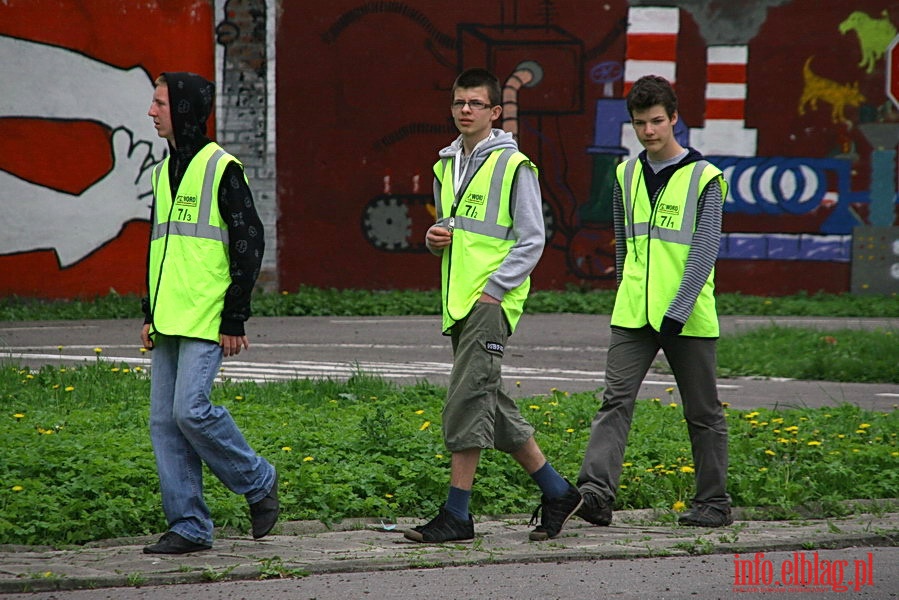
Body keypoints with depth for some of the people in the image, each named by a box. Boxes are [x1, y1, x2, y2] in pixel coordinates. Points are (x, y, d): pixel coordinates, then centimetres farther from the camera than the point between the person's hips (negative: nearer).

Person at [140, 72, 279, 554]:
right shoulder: (163, 171, 17)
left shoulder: (221, 168, -7)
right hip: (168, 322, 8)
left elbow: (248, 243, -10)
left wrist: (235, 319, -13)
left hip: (205, 320, -8)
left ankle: (258, 483, 5)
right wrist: (149, 314, 19)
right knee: (164, 421, 3)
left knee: (191, 410, -17)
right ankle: (188, 526, 7)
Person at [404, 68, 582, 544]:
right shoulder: (446, 166, 16)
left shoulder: (513, 166, -7)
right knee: (492, 407, 10)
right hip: (458, 303, 8)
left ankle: (456, 514, -11)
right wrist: (435, 238, 5)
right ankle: (557, 492, 21)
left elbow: (532, 240, -9)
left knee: (466, 402, -13)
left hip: (492, 303, -8)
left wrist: (493, 290, -16)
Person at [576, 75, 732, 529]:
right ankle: (596, 491, -21)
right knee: (615, 401, -11)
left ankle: (713, 502, 17)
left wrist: (677, 312, -17)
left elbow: (704, 251, -10)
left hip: (688, 318, -3)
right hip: (632, 317, 3)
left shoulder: (704, 178, -4)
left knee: (703, 413, 7)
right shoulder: (626, 175, 10)